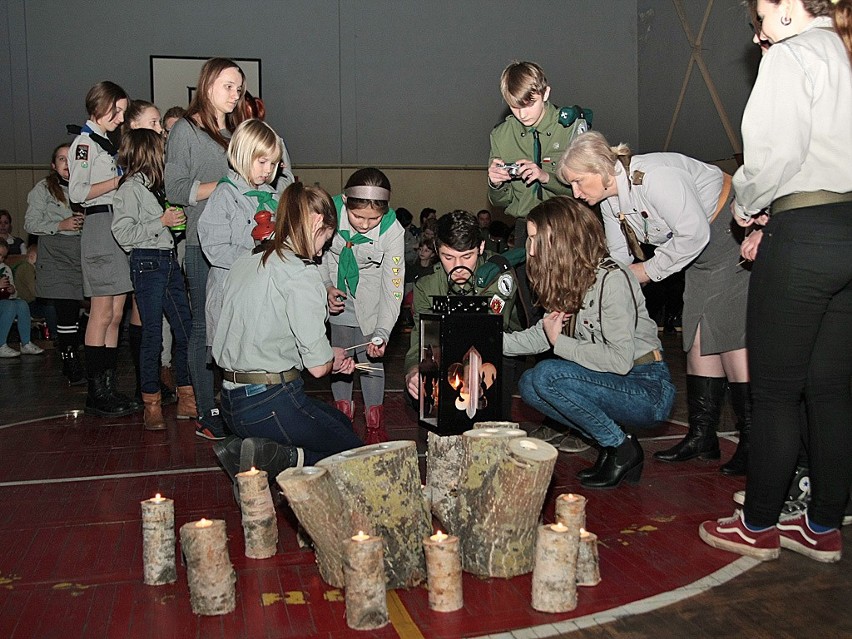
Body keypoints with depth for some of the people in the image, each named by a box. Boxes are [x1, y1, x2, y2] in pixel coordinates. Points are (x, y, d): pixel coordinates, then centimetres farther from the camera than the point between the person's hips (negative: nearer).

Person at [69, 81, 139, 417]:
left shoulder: (108, 143, 21)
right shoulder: (85, 142, -4)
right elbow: (77, 192, -15)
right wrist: (119, 180, -11)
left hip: (119, 226, 9)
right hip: (100, 224, -9)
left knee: (115, 314, 7)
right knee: (102, 313, -8)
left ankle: (108, 388, 12)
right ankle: (96, 393, -2)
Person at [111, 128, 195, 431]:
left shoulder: (155, 185, 17)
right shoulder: (130, 188, -7)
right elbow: (123, 233, -15)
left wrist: (177, 220, 10)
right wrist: (161, 222, -14)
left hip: (169, 260, 8)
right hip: (147, 263, -8)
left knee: (185, 329, 7)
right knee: (152, 335, -2)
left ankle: (187, 399, 16)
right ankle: (151, 404, 8)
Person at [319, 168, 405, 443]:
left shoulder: (392, 231, -27)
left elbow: (393, 288, -23)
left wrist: (382, 334, -32)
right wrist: (326, 287, -18)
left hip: (370, 300, -1)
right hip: (337, 296, 2)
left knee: (370, 357, -2)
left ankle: (375, 423, 16)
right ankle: (344, 413, 28)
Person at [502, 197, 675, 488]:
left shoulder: (612, 279, -20)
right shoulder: (568, 280, 7)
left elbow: (620, 359, -26)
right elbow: (542, 335, 11)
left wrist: (560, 342, -16)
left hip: (649, 390, -9)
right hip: (616, 385, 9)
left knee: (546, 375, -23)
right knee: (528, 385, 0)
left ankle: (623, 449, -5)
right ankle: (613, 445, 5)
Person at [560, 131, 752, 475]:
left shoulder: (653, 176, -28)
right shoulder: (609, 201, 1)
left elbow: (694, 233, -27)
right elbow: (617, 260, 8)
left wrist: (649, 270, -16)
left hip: (734, 231, -9)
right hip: (704, 253, 9)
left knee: (730, 334, -14)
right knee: (698, 336, 5)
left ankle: (752, 439, -8)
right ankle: (702, 436, 9)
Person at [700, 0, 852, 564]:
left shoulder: (792, 55, -5)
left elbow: (778, 152, -17)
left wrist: (747, 203, 1)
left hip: (805, 235, -8)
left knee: (776, 390, 2)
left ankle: (757, 526, 14)